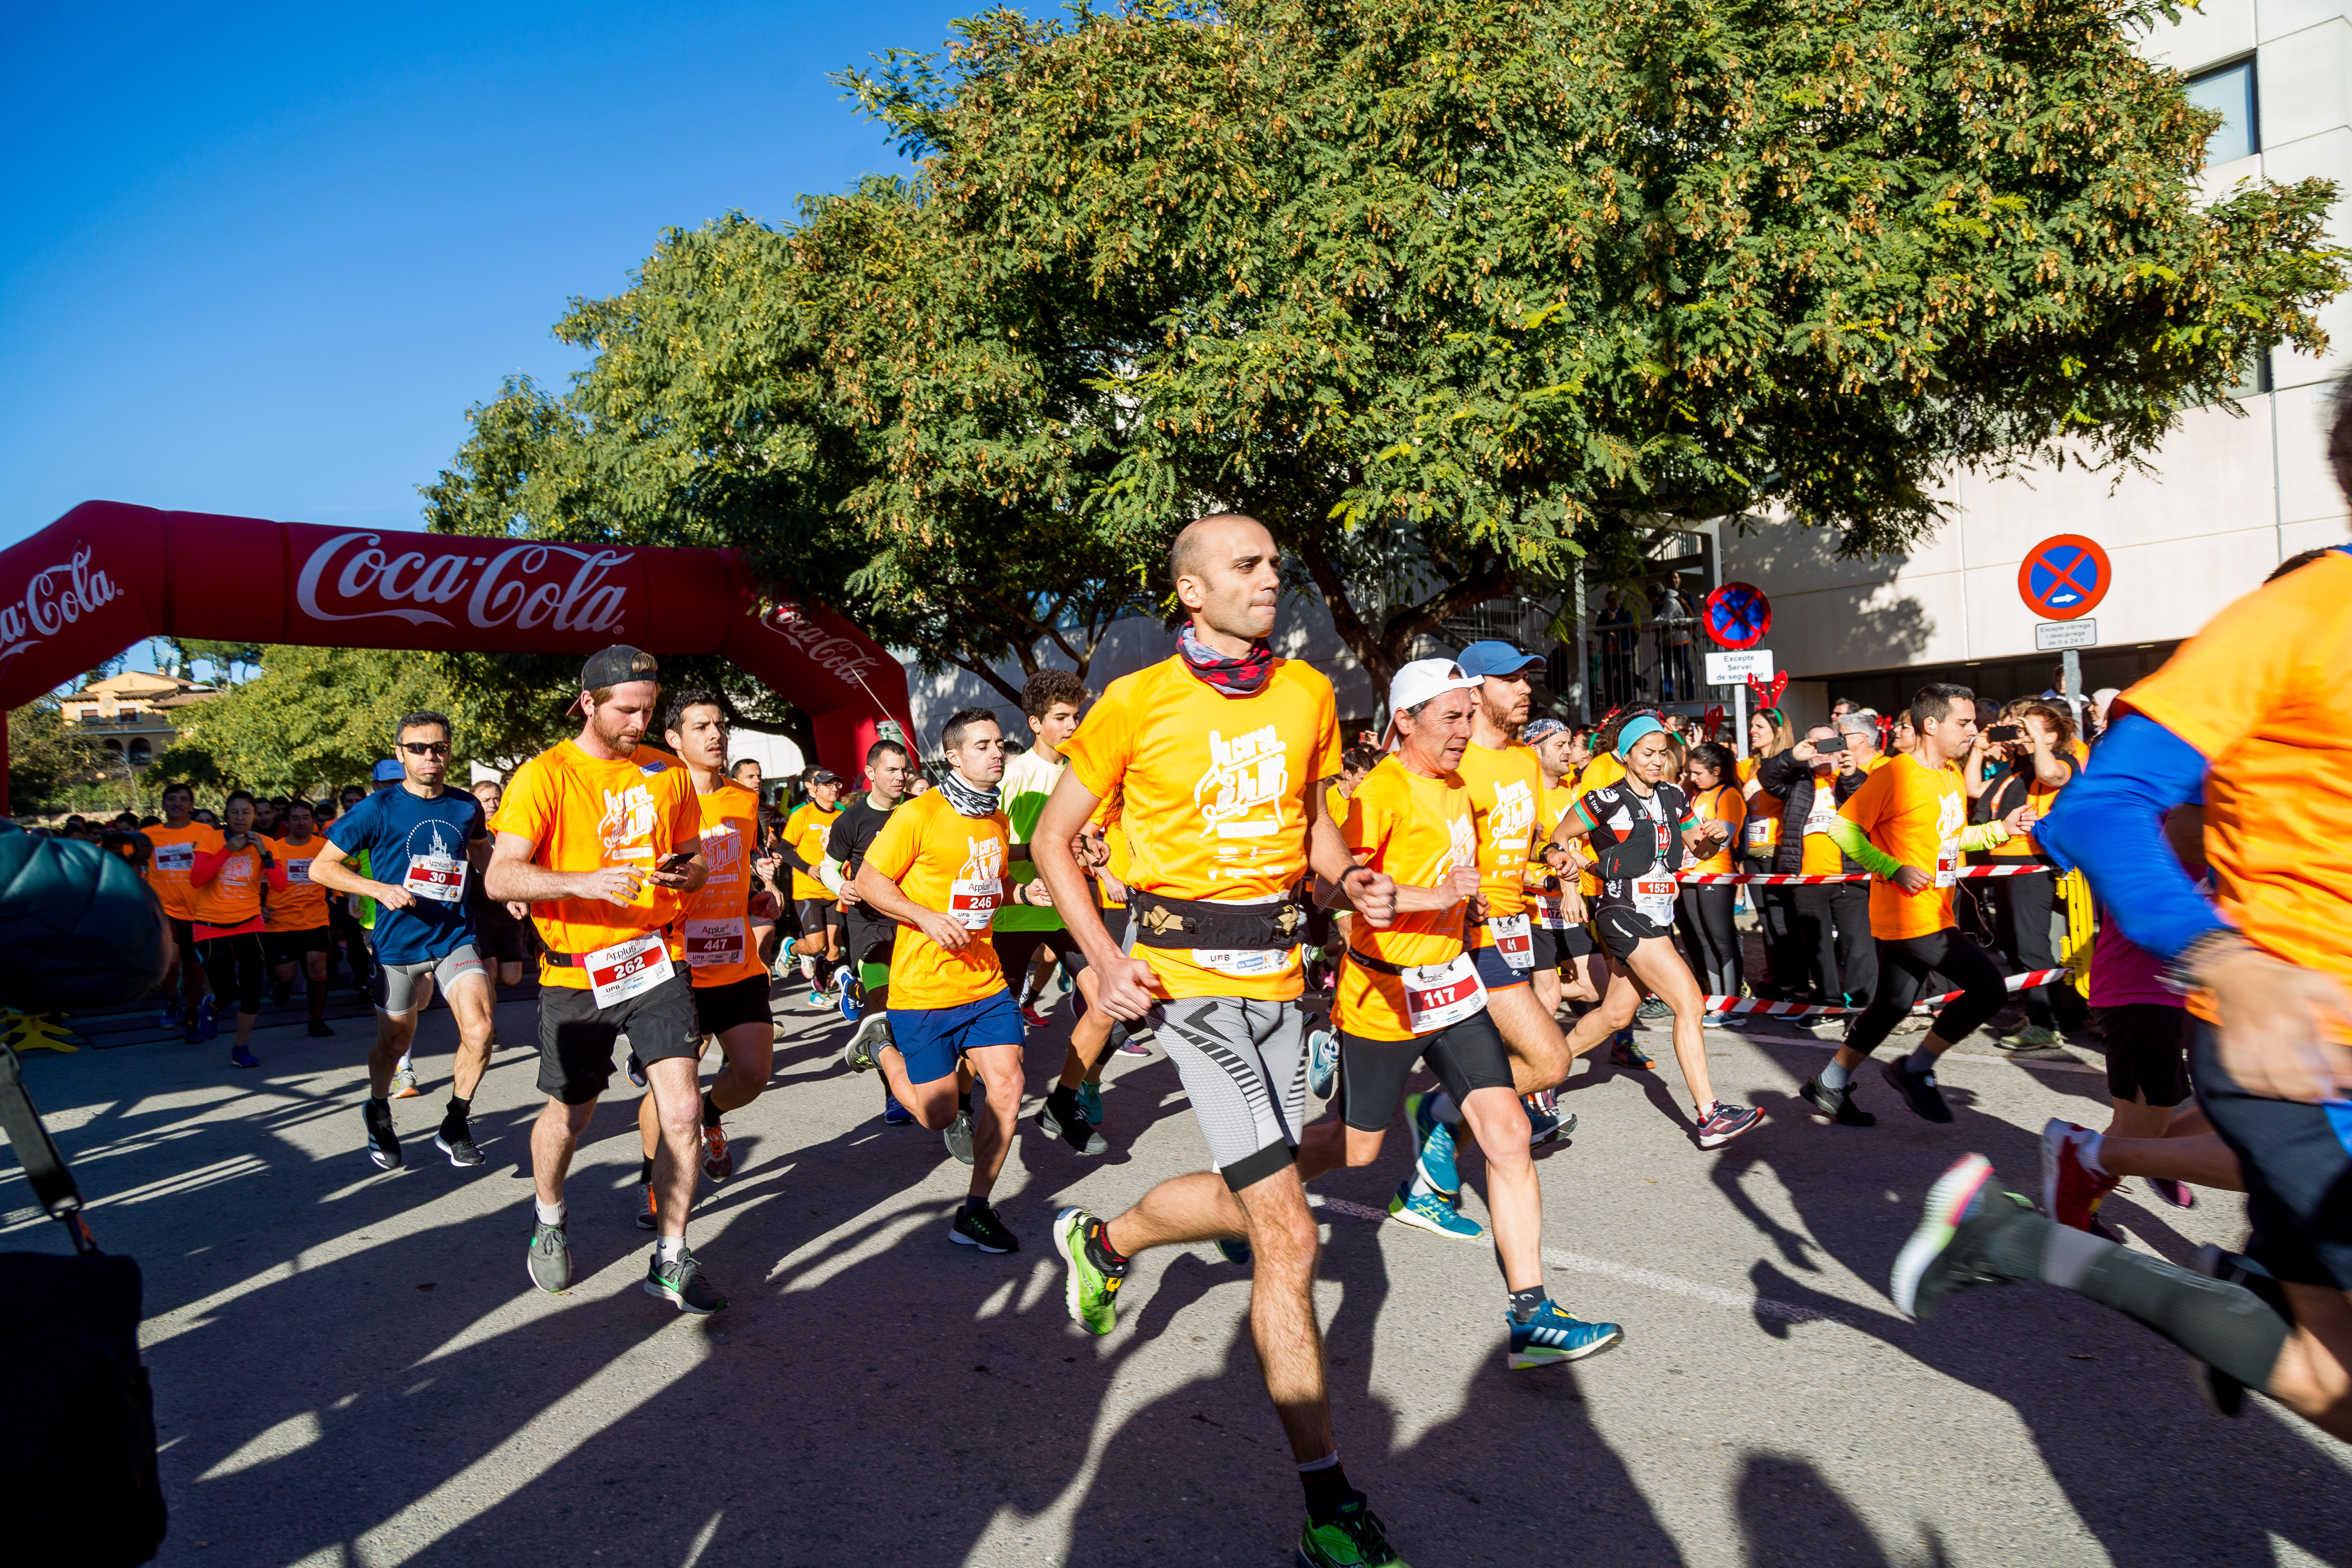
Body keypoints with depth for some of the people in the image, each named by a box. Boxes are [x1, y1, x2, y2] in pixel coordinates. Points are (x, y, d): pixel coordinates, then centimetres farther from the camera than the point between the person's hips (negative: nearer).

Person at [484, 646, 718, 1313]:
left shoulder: (667, 773, 7)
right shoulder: (544, 775, -8)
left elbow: (692, 855, 18)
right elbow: (500, 877, -16)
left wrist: (686, 872, -6)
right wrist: (583, 881, -32)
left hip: (654, 961, 3)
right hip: (575, 973, -2)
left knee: (683, 1110, -8)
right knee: (569, 1115, 15)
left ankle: (671, 1260, 8)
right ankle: (548, 1219, 46)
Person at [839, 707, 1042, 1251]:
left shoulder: (997, 817, 10)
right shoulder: (918, 815, -13)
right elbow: (869, 882, -9)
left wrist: (1024, 892, 4)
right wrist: (928, 919, -22)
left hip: (985, 978, 6)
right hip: (924, 986, -6)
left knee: (1007, 1084, -6)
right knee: (938, 1115, 4)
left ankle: (975, 1211, 10)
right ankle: (880, 1049, 32)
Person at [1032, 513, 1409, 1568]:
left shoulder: (1309, 694, 6)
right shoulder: (1136, 703, -9)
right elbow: (1053, 838, 0)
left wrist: (1353, 879, -1)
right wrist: (1104, 959, -12)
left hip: (1278, 973, 6)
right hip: (1188, 975, -6)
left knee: (1250, 1200, 19)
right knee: (1288, 1234, -9)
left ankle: (1101, 1241, 48)